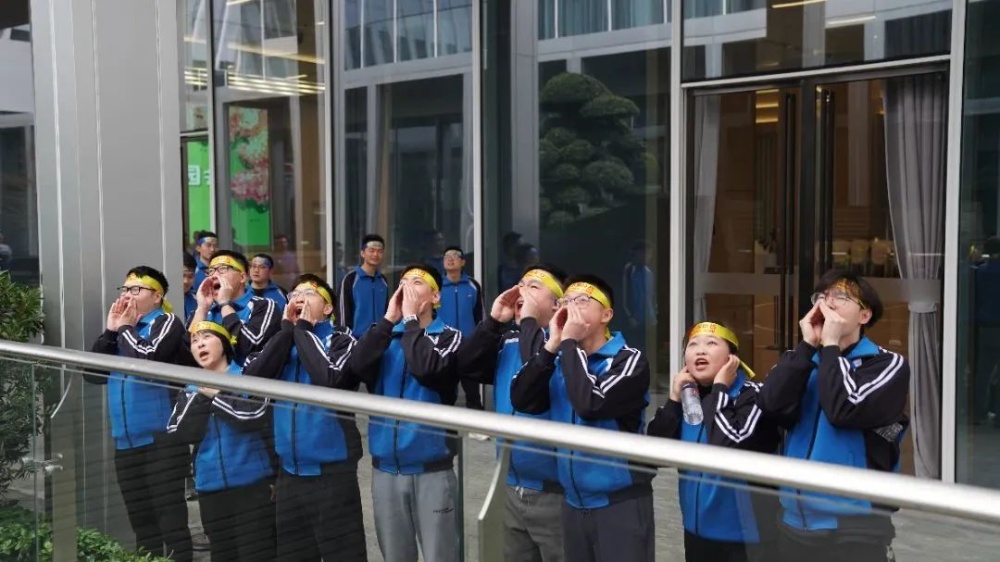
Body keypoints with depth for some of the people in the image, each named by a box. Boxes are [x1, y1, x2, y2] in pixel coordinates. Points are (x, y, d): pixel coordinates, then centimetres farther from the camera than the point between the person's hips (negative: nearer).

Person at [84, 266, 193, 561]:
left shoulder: (167, 323, -4)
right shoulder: (121, 330, 17)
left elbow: (145, 359, -21)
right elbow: (92, 373, 9)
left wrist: (126, 328, -6)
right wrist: (111, 331, 2)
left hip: (161, 438, -7)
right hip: (126, 441, 7)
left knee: (170, 519, -7)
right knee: (141, 523, 14)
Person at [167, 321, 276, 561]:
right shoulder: (190, 391, 11)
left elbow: (256, 416, -18)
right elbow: (179, 434, -1)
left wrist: (215, 395, -10)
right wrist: (201, 397, -10)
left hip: (252, 485, -5)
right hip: (211, 489, 5)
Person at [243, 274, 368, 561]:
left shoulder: (341, 340, -5)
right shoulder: (283, 341, 11)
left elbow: (330, 379, -24)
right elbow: (254, 378, -6)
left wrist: (304, 328, -12)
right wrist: (287, 329, -7)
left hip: (332, 470, -5)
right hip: (289, 469, 6)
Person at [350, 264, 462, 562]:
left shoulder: (448, 336, -3)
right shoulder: (384, 334, 8)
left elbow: (426, 369, -23)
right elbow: (358, 367, -11)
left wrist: (411, 318, -12)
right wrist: (389, 319, -12)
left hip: (432, 469, -4)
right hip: (385, 468, 4)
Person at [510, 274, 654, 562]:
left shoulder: (629, 360, -9)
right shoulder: (563, 362, 8)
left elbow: (590, 403, -25)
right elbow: (521, 400, -5)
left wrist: (569, 342, -15)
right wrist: (552, 345, -11)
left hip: (621, 502, -6)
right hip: (574, 503, 6)